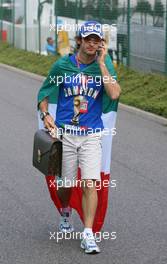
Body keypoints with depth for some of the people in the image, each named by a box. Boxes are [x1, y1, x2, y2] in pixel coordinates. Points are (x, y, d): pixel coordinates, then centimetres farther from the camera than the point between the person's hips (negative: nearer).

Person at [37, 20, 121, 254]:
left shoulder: (104, 64, 0)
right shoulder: (62, 65, 1)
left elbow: (114, 94, -16)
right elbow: (44, 94, 11)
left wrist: (101, 63, -13)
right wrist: (45, 114, -6)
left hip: (92, 135, -1)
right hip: (64, 133, 1)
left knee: (90, 182, -13)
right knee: (65, 184, 8)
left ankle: (88, 234, -9)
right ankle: (65, 214, 40)